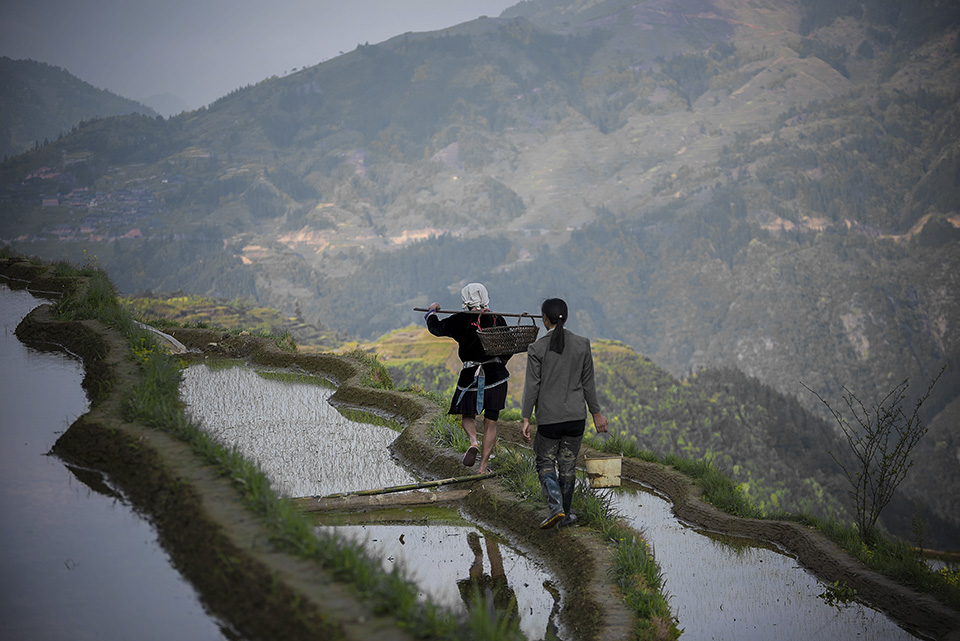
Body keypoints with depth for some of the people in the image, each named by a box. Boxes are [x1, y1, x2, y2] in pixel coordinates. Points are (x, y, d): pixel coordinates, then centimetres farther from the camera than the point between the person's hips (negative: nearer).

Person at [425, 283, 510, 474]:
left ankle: (473, 442, -13)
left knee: (467, 415, 18)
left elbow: (436, 328, 3)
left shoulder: (461, 320, -7)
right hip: (497, 377, 2)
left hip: (471, 377, -2)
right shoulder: (497, 320, 3)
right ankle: (483, 467, 8)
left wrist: (432, 312, 23)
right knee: (491, 422, 8)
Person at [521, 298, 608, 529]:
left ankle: (556, 506, -8)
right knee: (568, 464, 14)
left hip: (549, 416, -2)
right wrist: (596, 413, 13)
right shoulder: (582, 345, -2)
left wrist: (525, 419, -4)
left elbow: (532, 386, -9)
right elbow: (588, 383, 3)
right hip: (576, 415, 2)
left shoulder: (537, 348, -10)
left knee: (545, 463, 12)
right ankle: (565, 514, 20)